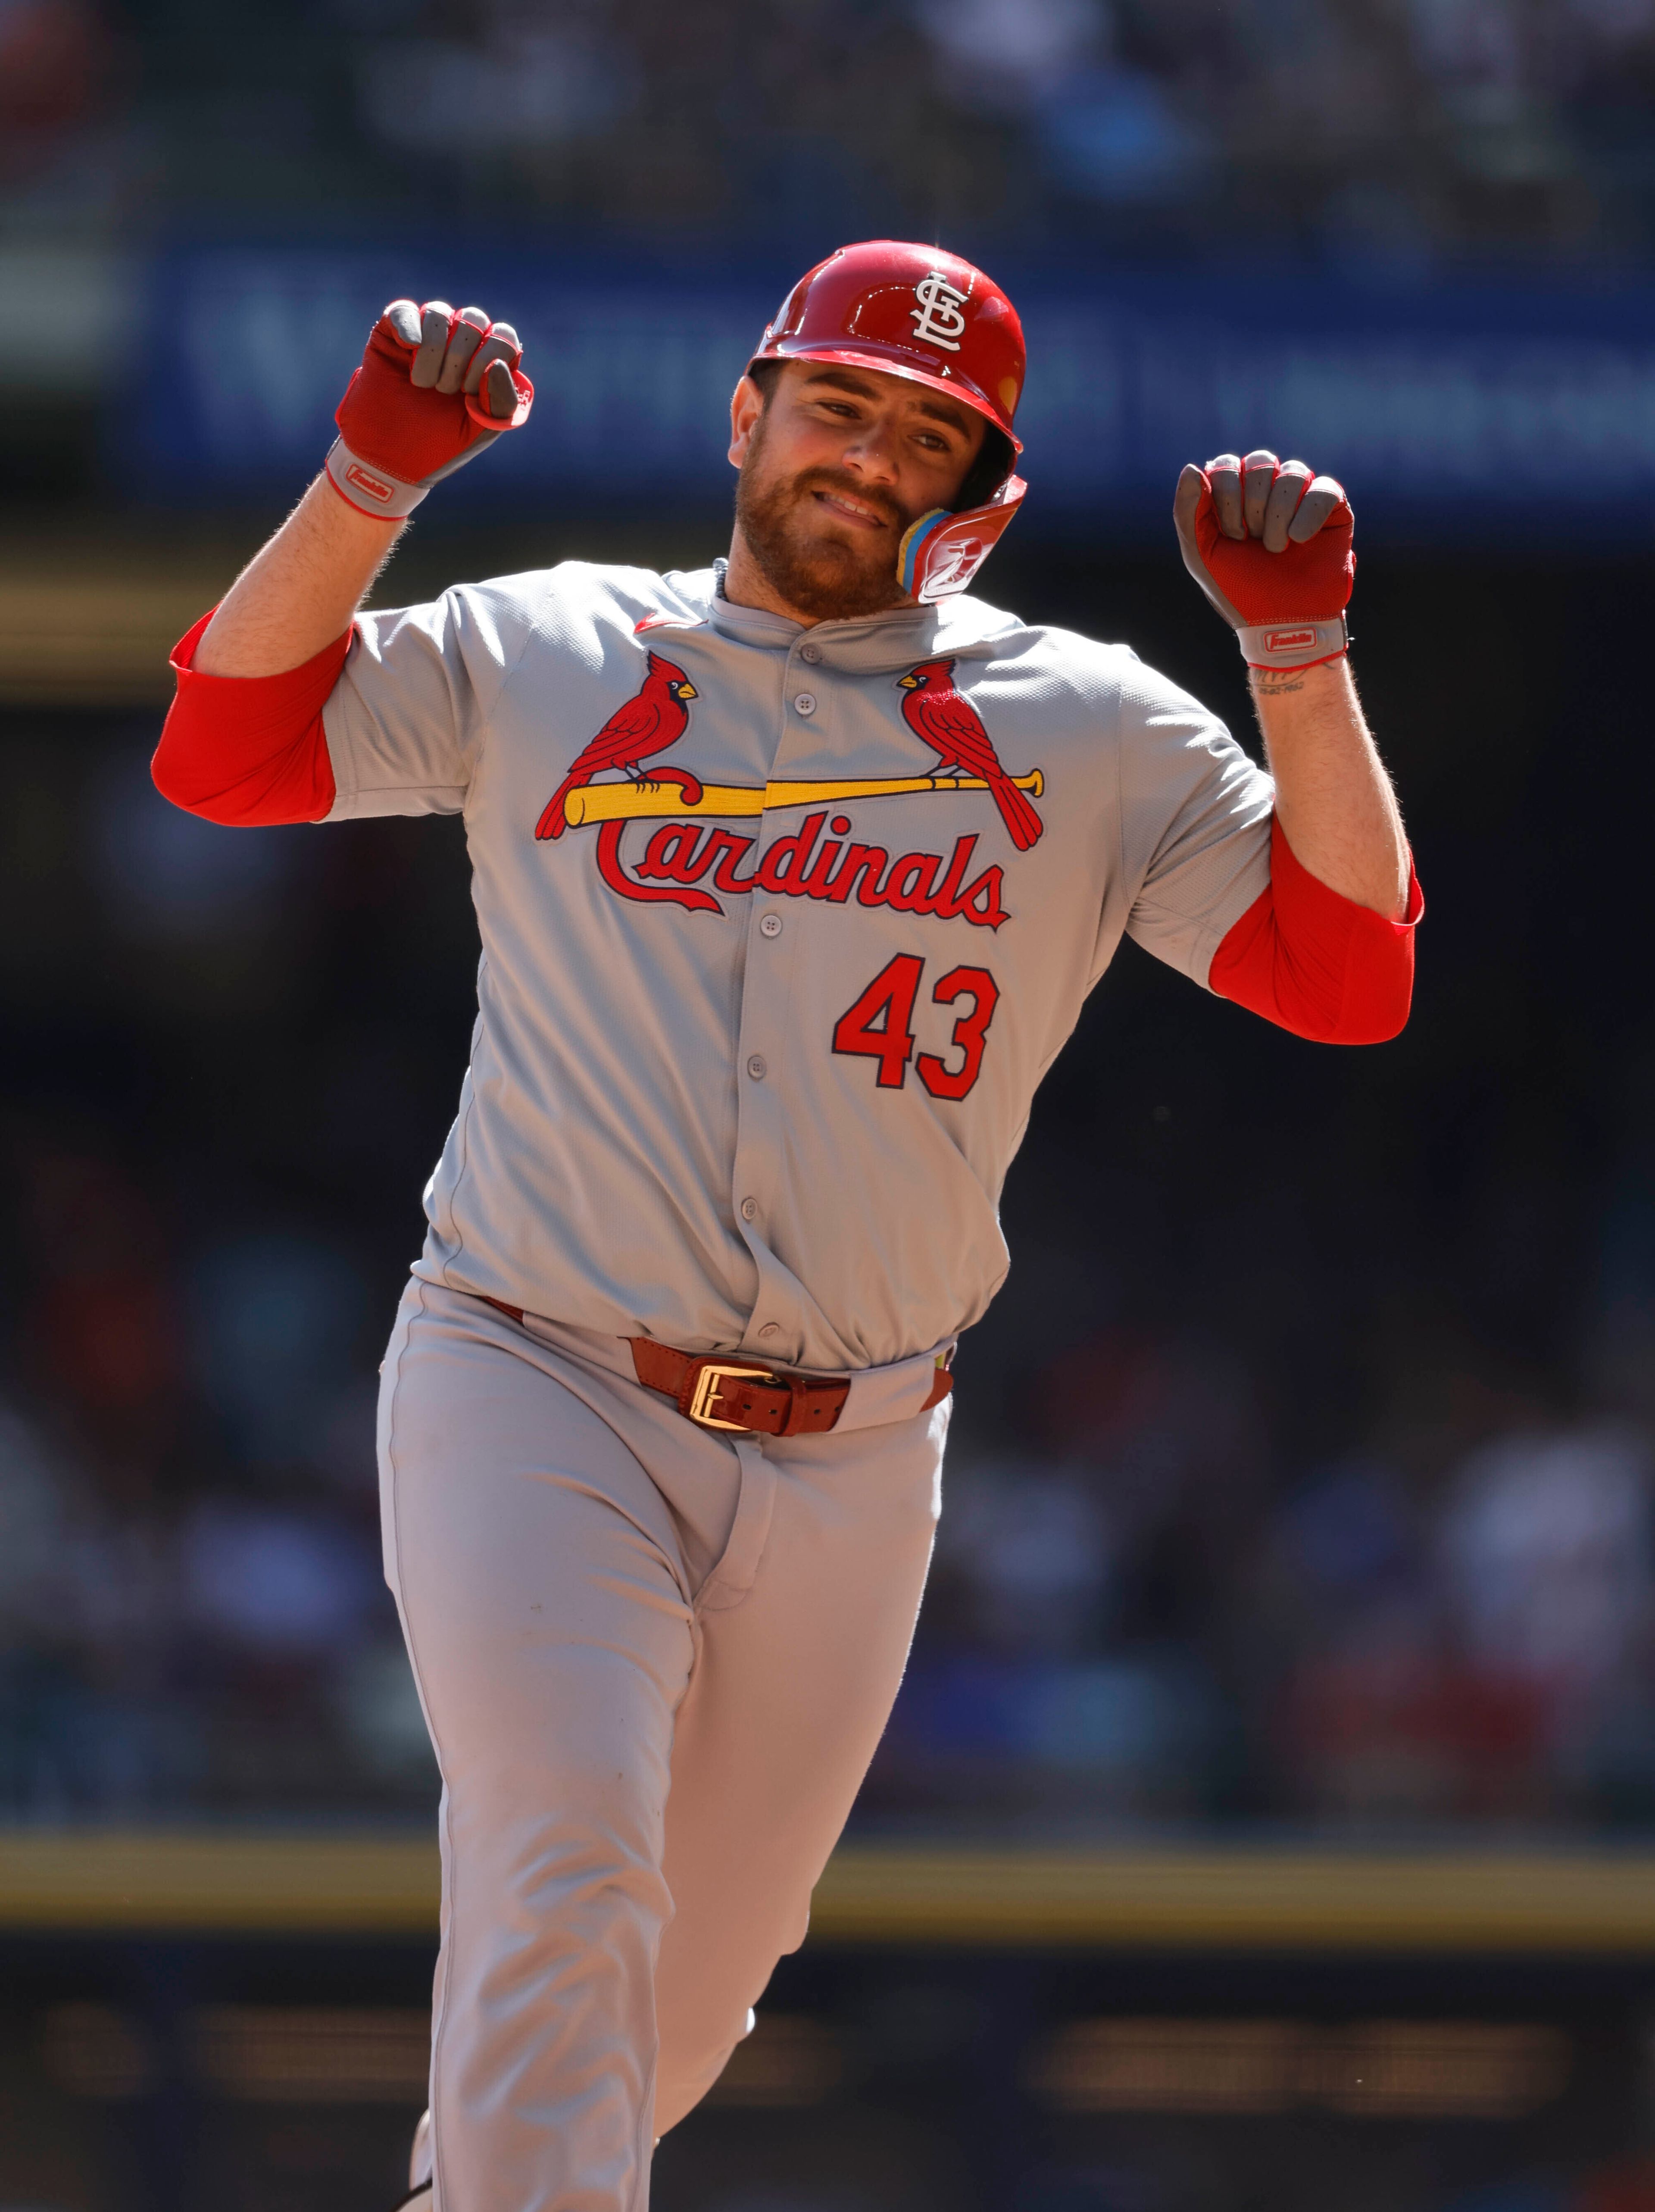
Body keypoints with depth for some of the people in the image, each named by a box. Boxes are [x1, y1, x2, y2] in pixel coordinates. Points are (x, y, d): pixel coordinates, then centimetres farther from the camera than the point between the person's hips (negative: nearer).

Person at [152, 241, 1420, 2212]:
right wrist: (373, 480, -8)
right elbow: (227, 751, 3)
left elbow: (1345, 974, 0)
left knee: (689, 1986, 11)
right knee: (566, 1876, -24)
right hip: (533, 1400, -2)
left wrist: (1298, 650, -11)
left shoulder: (1089, 729, 8)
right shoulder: (551, 658, 9)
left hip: (850, 1464, 2)